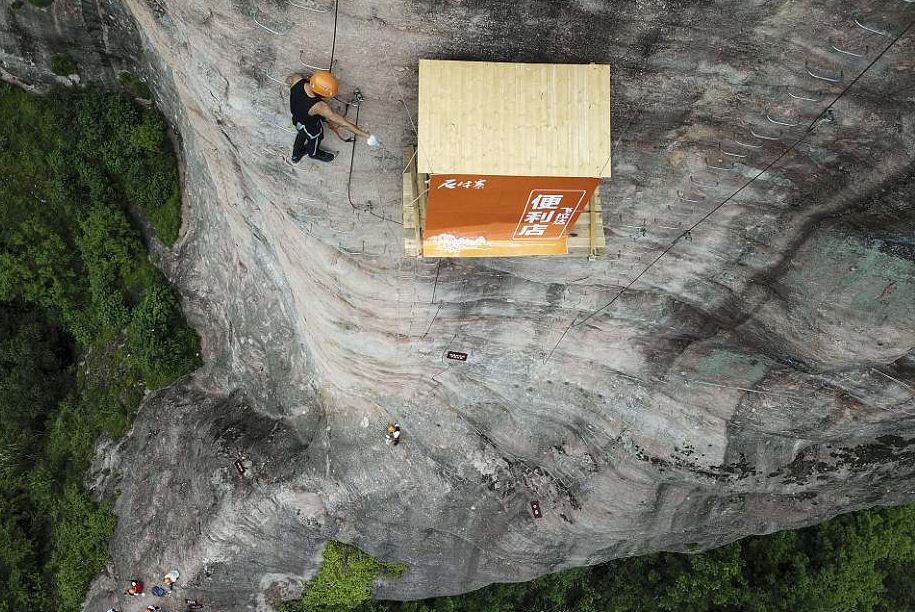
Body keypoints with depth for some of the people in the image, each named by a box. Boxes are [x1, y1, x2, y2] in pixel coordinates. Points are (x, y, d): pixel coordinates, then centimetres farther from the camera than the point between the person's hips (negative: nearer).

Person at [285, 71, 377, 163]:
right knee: (314, 139, 30)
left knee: (302, 134, 37)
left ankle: (296, 155, 64)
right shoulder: (319, 107, -47)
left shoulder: (297, 78, -32)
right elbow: (344, 123, -40)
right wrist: (365, 135, -33)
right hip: (311, 127, -5)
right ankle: (313, 153, 64)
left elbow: (288, 80, -5)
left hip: (296, 117, 5)